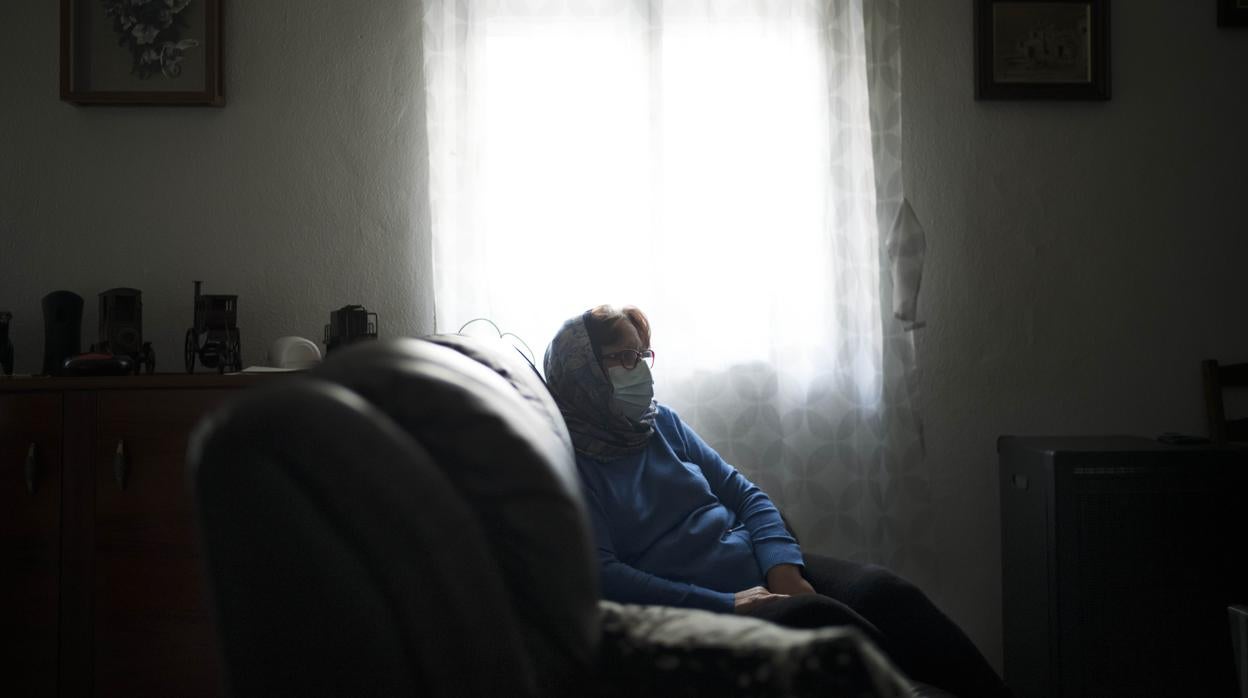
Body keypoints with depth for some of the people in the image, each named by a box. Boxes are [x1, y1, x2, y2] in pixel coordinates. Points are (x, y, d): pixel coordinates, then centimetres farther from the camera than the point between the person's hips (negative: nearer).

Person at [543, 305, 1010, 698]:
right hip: (694, 608, -6)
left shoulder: (662, 423, 15)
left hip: (762, 571, 6)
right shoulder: (568, 463, -5)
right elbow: (603, 575, -16)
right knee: (818, 615, -32)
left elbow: (744, 494, 13)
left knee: (883, 590, -18)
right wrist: (724, 606, -23)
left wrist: (784, 569, -7)